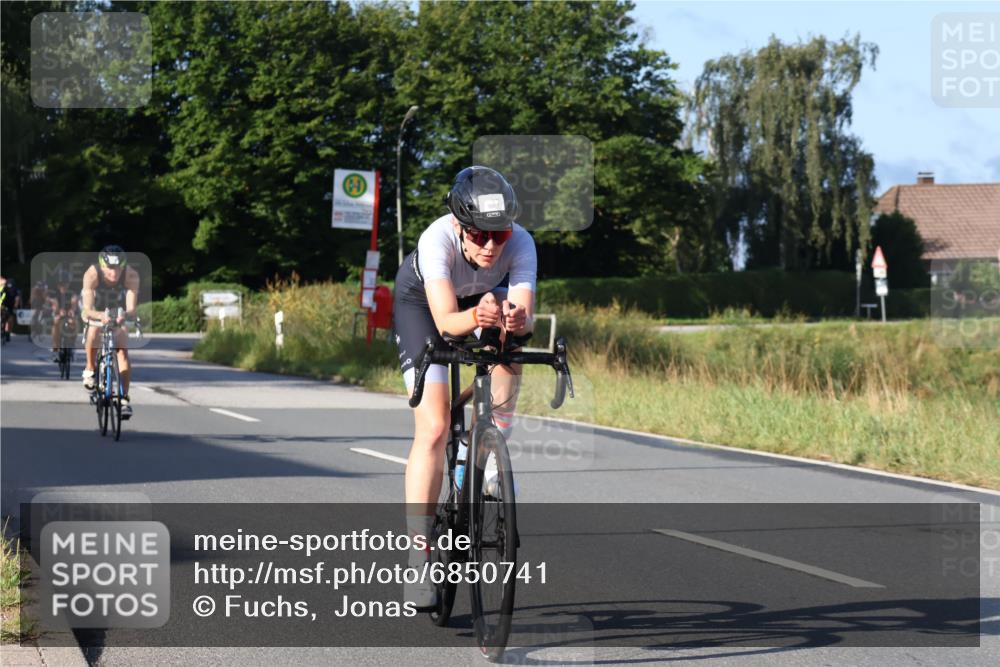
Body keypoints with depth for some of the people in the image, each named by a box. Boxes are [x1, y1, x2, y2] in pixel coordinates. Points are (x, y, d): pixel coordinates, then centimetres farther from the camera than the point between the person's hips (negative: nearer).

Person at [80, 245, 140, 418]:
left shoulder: (131, 276, -33)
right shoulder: (92, 274, -36)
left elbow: (132, 308, -37)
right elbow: (88, 310, -40)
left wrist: (124, 315, -60)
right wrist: (101, 316, -61)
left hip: (118, 311, 1)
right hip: (96, 310, -1)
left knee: (123, 352, -13)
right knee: (94, 331, -33)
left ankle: (124, 398, -7)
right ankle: (90, 369, -8)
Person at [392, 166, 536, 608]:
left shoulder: (520, 243, -33)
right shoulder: (437, 240, -40)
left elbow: (524, 315, -42)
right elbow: (445, 321, -48)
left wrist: (515, 320, -64)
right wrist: (475, 317, -68)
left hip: (486, 294, 4)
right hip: (422, 301, -4)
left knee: (509, 332, -30)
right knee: (433, 428, -15)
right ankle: (419, 555, -11)